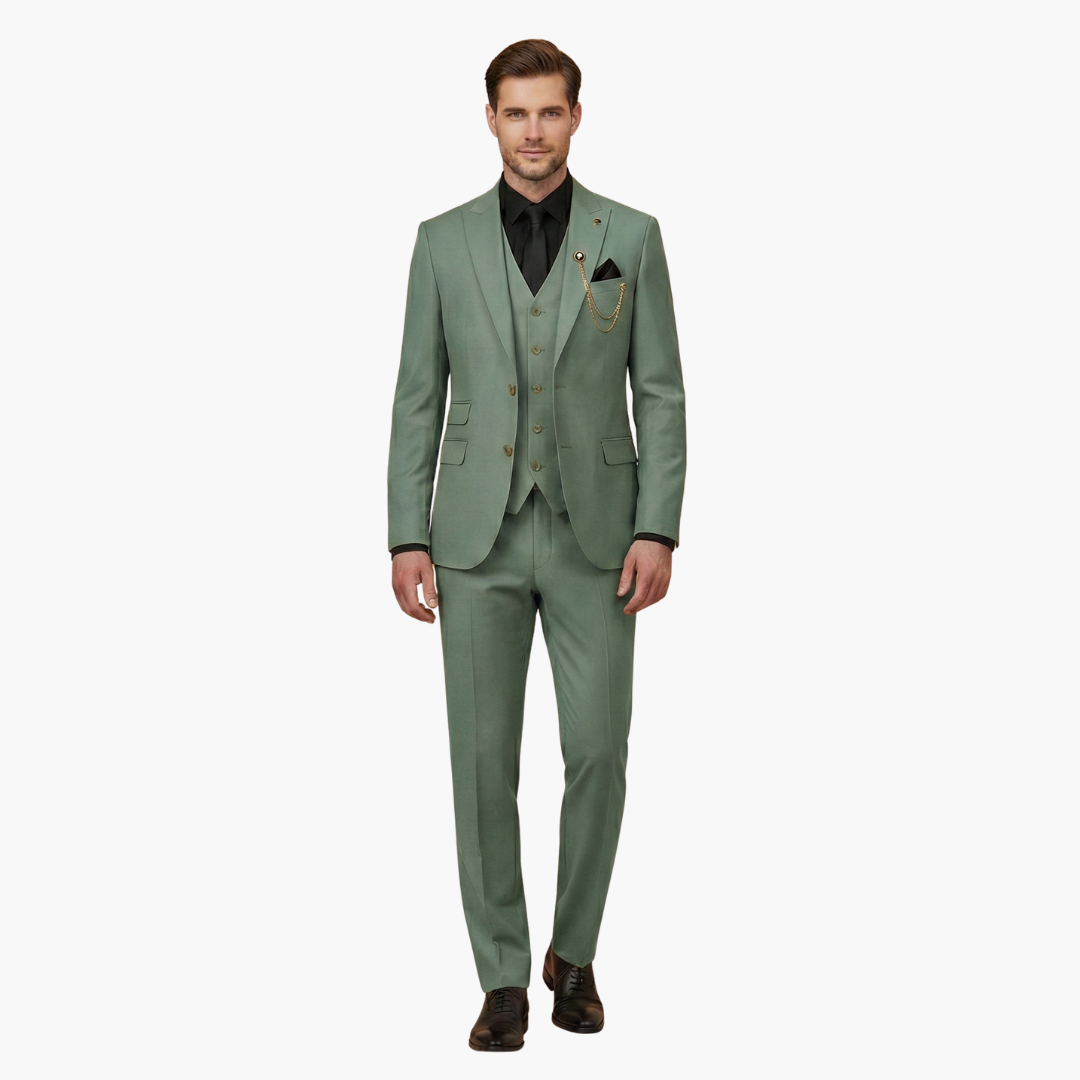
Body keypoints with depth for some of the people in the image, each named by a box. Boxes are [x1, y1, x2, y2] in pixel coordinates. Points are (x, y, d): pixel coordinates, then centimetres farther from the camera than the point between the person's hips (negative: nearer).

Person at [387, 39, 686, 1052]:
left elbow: (661, 394, 1)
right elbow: (418, 398, 5)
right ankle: (503, 979, 11)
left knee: (597, 751, -3)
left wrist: (657, 530, -9)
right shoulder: (444, 241, 5)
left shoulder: (631, 236, 3)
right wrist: (406, 537, -2)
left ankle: (574, 952, 19)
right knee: (485, 758, 0)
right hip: (481, 537, 1)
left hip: (594, 535, 0)